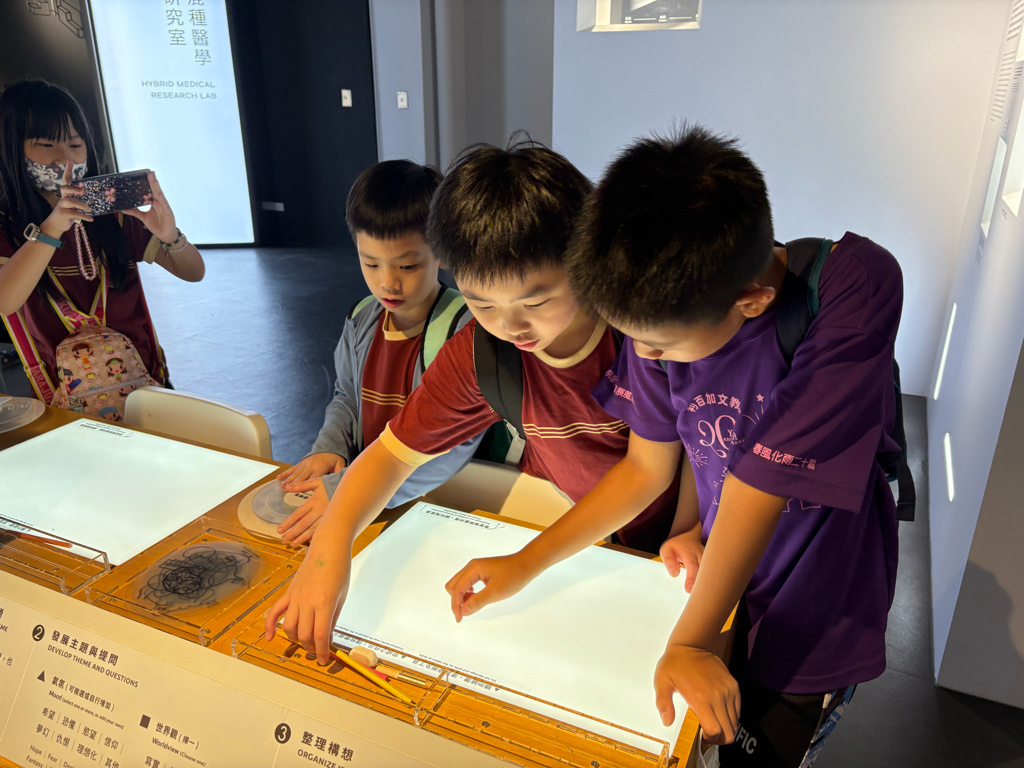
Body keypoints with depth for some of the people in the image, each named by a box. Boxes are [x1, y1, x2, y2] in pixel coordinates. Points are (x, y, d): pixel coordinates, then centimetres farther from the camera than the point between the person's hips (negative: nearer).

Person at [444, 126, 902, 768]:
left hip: (810, 629, -3)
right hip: (715, 576, 4)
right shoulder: (666, 313, -17)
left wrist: (691, 642, -18)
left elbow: (759, 481, -28)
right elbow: (648, 466, -5)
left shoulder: (855, 288, -31)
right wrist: (525, 564, -7)